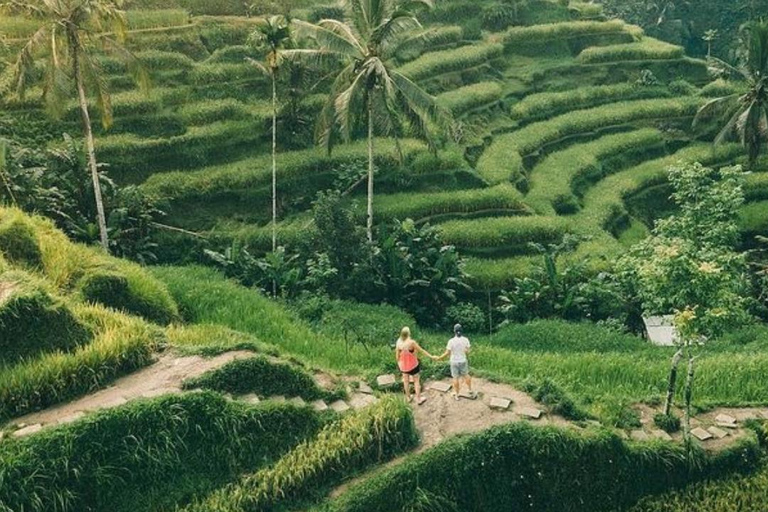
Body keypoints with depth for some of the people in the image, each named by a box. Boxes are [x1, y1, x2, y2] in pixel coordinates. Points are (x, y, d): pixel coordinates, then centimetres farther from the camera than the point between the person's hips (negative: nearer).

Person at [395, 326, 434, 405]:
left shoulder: (399, 343, -12)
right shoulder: (411, 342, -25)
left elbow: (397, 355, -3)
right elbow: (421, 350, -17)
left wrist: (398, 363, 15)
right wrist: (431, 356, -7)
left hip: (403, 365, 4)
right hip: (413, 365, -4)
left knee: (406, 381, 20)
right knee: (416, 381, 12)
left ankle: (408, 397, 34)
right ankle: (418, 399, 19)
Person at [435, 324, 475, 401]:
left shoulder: (451, 341, -20)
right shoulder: (465, 340, -12)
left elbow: (447, 353, -15)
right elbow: (467, 351, -6)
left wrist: (439, 358, -3)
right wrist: (469, 348, 16)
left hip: (454, 362, -2)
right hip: (463, 361, 2)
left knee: (455, 378, 11)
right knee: (466, 376, 21)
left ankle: (456, 395, 23)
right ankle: (470, 391, 31)